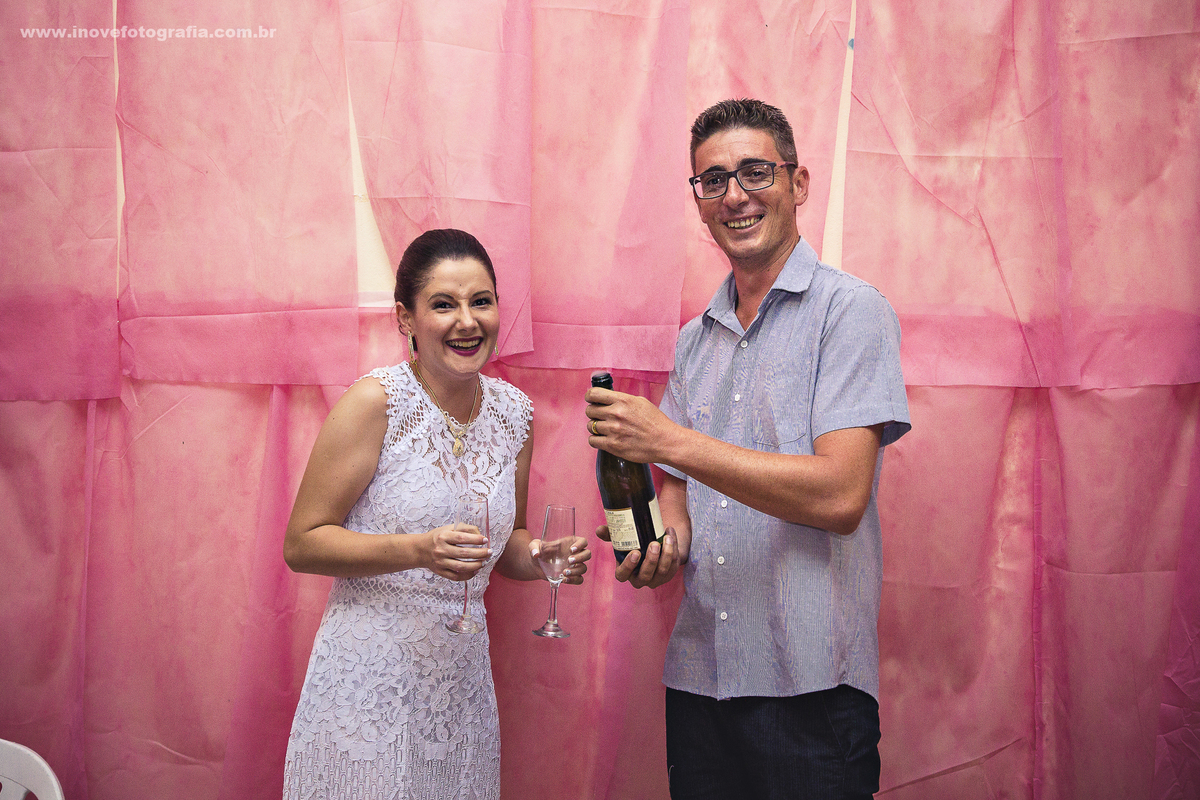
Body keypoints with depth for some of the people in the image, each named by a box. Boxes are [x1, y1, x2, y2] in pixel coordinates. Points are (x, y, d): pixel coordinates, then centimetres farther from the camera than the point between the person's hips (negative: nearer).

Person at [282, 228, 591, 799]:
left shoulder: (513, 412, 4)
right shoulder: (376, 402, -13)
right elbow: (301, 544, -12)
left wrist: (543, 559, -4)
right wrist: (420, 550, -25)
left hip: (462, 681, 5)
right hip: (370, 678, -5)